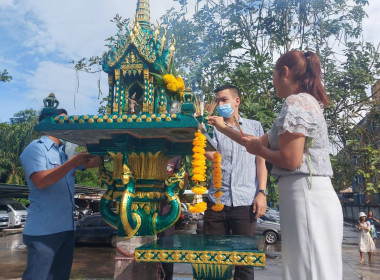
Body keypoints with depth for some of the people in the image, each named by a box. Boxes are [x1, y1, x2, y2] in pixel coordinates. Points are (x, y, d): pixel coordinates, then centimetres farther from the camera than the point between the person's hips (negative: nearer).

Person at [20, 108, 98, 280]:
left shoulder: (65, 151, 15)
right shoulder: (36, 149, -10)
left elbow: (91, 163, 21)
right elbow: (41, 181, -23)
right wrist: (73, 162, -24)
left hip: (67, 227, 8)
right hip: (43, 231, -8)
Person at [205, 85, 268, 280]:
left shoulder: (254, 126, 10)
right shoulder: (214, 127, 11)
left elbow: (261, 161, 6)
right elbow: (209, 155, -6)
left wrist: (261, 193, -4)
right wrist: (213, 129, -20)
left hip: (245, 202, -1)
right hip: (216, 200, 1)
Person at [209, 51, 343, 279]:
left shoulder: (296, 103, -11)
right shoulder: (305, 102, 20)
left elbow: (290, 160, -20)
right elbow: (264, 142, 25)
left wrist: (259, 150, -2)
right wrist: (223, 128, 29)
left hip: (306, 196, -10)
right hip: (314, 196, 10)